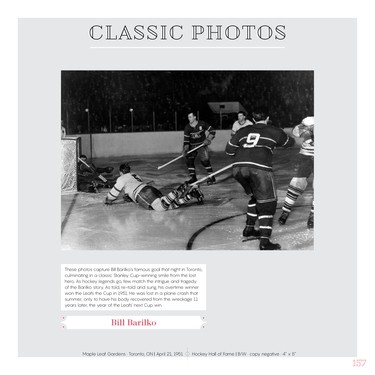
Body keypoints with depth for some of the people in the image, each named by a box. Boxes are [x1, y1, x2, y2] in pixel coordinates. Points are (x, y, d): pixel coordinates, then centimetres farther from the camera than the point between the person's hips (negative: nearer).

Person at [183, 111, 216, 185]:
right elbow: (186, 139, -8)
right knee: (189, 160, -6)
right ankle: (193, 178, 7)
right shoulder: (187, 128, -5)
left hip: (202, 145, -4)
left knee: (205, 160, -17)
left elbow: (212, 131, -4)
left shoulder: (202, 124, -11)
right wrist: (185, 149, -19)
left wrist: (208, 139, -16)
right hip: (192, 146, 4)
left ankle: (212, 178, -10)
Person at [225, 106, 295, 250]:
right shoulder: (274, 131, 16)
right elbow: (289, 142, 32)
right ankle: (264, 242, -7)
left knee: (256, 197, 28)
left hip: (238, 168, 5)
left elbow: (229, 149, 23)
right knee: (268, 203, 2)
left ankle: (249, 229, 33)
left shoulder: (243, 131, 22)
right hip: (260, 168, -5)